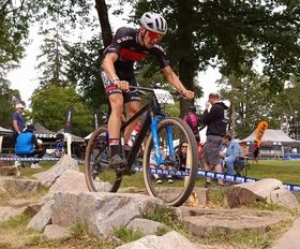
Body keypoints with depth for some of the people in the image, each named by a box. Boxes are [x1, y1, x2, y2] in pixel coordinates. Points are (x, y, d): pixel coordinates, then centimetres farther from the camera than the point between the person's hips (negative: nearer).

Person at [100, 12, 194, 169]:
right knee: (118, 104, -26)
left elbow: (169, 73, -16)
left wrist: (184, 91, -33)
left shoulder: (156, 49, -20)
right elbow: (108, 60, -47)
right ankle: (114, 155, -32)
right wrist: (116, 81, -66)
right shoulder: (125, 35, -34)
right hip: (111, 70, -6)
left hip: (127, 72, 6)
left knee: (134, 110, -5)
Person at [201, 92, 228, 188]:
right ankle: (208, 182, 17)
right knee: (205, 159, 15)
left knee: (215, 161, -13)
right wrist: (209, 109, 15)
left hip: (213, 136, -10)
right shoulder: (220, 108, 18)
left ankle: (221, 184, -18)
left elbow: (204, 120, -11)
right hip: (215, 136, 10)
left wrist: (207, 108, 1)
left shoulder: (216, 108, -13)